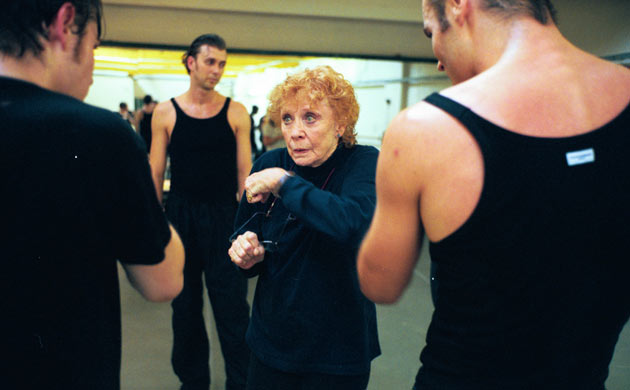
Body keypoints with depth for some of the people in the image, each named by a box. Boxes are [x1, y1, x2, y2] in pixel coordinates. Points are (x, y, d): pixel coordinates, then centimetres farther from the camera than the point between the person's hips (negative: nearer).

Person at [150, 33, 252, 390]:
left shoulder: (236, 113, 0)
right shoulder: (166, 113, 1)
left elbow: (244, 171, 0)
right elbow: (156, 172, 3)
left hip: (223, 216, -1)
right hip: (180, 215, 1)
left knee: (232, 306, 1)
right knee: (185, 306, 12)